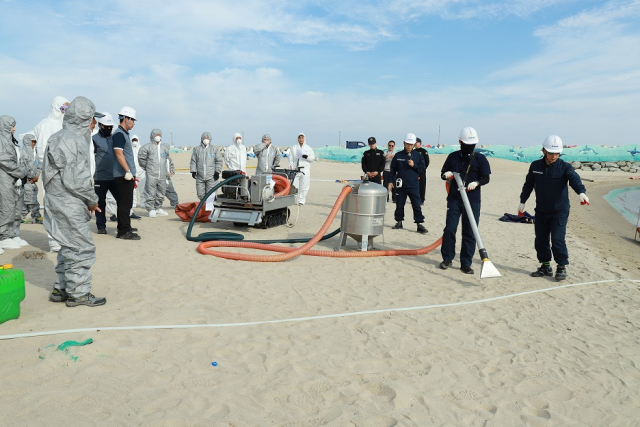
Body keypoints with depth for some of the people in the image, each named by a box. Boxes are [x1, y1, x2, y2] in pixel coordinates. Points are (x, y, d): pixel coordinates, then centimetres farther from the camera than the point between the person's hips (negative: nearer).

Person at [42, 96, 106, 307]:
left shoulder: (58, 138, 15)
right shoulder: (74, 141, -17)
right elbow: (75, 180, -23)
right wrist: (92, 200, -8)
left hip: (59, 202, 10)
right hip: (70, 205, -10)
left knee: (69, 247, 18)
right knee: (81, 248, -2)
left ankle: (61, 289, 26)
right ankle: (78, 293, 7)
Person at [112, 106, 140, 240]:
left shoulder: (124, 134, 20)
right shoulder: (119, 134, -11)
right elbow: (119, 153, -22)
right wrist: (128, 171, -27)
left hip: (127, 175, 10)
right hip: (123, 175, -10)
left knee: (126, 203, 17)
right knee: (125, 203, -9)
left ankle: (124, 228, 27)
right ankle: (124, 231, -7)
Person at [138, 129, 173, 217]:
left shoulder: (165, 147, 16)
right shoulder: (147, 147, 1)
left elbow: (168, 158, 28)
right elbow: (141, 158, 7)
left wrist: (170, 168, 23)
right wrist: (146, 168, 10)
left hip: (162, 175, 5)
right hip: (151, 174, -5)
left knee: (161, 192, 10)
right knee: (151, 193, -5)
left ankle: (158, 208, 21)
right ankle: (151, 209, 1)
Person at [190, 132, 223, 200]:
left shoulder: (215, 149, 6)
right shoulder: (197, 149, 11)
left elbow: (219, 161, 5)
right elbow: (193, 161, 11)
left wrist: (217, 172, -3)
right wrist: (193, 171, 1)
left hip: (211, 176, -2)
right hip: (200, 176, 2)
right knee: (200, 194, 4)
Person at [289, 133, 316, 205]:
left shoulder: (308, 148, 12)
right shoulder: (294, 147, 13)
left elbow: (313, 157, 8)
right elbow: (291, 158, 10)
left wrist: (307, 157, -12)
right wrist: (290, 167, 0)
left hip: (305, 169, 0)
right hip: (296, 169, 0)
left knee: (304, 185, -5)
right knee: (295, 185, -4)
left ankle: (302, 200, 1)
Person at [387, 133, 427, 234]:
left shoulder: (418, 156, 4)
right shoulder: (398, 155, 4)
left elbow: (422, 169, 3)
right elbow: (392, 169, 6)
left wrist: (414, 165, -13)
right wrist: (391, 181, 2)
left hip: (414, 185, -1)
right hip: (400, 185, 1)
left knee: (416, 205, -3)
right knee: (399, 205, 9)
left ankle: (420, 224, 2)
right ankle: (399, 222, 23)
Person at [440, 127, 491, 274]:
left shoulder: (480, 158, 2)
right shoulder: (453, 157, 8)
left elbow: (486, 178, 1)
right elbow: (443, 174, 15)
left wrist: (476, 183, -20)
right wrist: (446, 175, -9)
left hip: (472, 200, -1)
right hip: (454, 198, 1)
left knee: (469, 233, 1)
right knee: (449, 229, -1)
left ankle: (466, 263, 9)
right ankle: (447, 258, 15)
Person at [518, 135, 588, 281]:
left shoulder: (565, 167, -9)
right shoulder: (535, 166, 1)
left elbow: (574, 179, -27)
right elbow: (528, 184, 13)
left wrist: (581, 192, -47)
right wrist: (522, 201, 15)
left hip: (560, 210, -4)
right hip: (541, 210, 4)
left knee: (557, 239, -10)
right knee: (540, 240, 8)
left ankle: (562, 267, 7)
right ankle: (545, 266, 22)